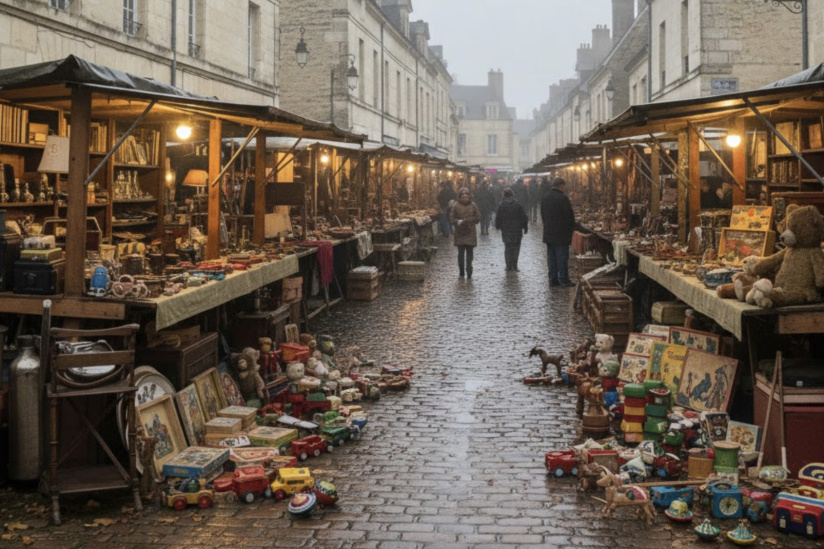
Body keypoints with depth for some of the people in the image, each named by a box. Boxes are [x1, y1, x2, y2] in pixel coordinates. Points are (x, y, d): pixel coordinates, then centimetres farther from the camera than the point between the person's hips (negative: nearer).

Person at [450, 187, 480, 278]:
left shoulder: (473, 205, 2)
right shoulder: (456, 206, 0)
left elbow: (478, 217, 3)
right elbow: (452, 217, 0)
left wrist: (465, 220, -9)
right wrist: (457, 222, -20)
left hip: (470, 233, 0)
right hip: (460, 233, 0)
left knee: (469, 253, -1)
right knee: (461, 253, 2)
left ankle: (469, 272, 0)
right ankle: (461, 271, 10)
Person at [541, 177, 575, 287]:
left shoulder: (545, 198, 9)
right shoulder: (562, 198, -15)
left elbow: (543, 215, 15)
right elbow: (570, 215, -13)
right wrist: (571, 228, 0)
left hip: (548, 233, 7)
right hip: (561, 233, -7)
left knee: (551, 257, 10)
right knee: (562, 257, -3)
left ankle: (553, 279, 12)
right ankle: (563, 280, -2)